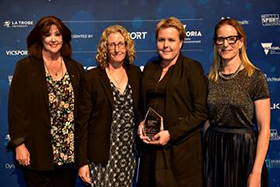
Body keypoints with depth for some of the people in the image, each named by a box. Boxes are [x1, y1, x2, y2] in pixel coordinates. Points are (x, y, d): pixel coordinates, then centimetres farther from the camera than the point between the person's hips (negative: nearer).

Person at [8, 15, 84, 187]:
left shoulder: (76, 68, 8)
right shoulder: (26, 67, 0)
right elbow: (16, 107, -4)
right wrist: (19, 144, -10)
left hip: (70, 152, 3)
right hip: (38, 153, -2)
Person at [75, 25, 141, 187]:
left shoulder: (136, 73, 5)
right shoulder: (92, 78, -7)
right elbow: (82, 121, -7)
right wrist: (82, 162, -9)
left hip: (129, 151, 4)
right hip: (102, 154, -3)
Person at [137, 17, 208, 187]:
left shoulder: (192, 68, -6)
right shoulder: (150, 68, 11)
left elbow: (201, 112, -10)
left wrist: (171, 133, -15)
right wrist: (141, 124, 0)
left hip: (182, 148, -5)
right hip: (152, 147, 5)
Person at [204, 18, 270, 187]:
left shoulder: (255, 77, -8)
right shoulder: (209, 79, 4)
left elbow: (264, 128, -11)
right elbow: (205, 119, 10)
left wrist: (256, 172, -16)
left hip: (244, 150, -3)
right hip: (213, 149, 4)